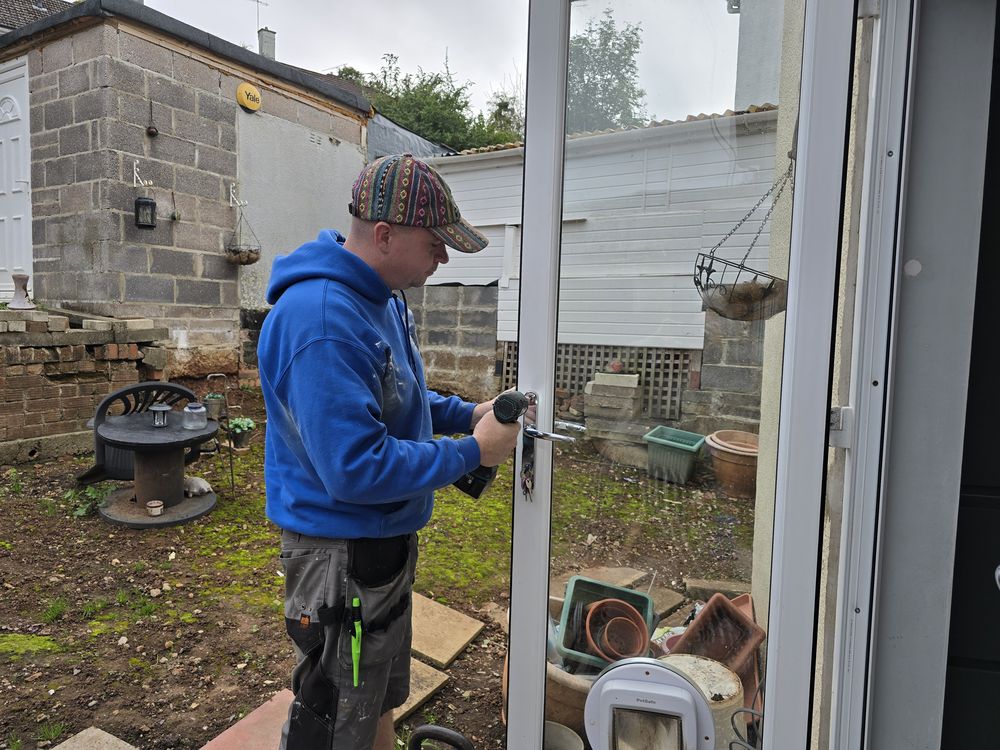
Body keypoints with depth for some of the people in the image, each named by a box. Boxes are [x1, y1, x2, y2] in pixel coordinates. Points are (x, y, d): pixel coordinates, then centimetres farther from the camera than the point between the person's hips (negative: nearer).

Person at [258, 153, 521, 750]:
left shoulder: (382, 299, 2)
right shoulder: (321, 320, -30)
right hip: (342, 558, -9)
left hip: (385, 539, 9)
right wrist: (471, 453, -23)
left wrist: (466, 413, -1)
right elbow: (356, 470, -33)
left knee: (382, 697, 29)